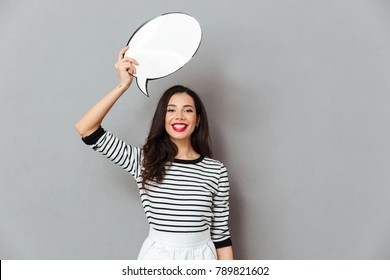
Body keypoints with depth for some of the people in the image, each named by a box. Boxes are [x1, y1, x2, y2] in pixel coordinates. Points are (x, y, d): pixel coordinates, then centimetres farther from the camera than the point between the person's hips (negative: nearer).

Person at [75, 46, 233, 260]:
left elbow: (221, 232, 2)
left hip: (201, 256, 0)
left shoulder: (216, 171, -3)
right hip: (157, 256, 0)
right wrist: (123, 85, -13)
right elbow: (85, 129, -9)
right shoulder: (144, 161, -3)